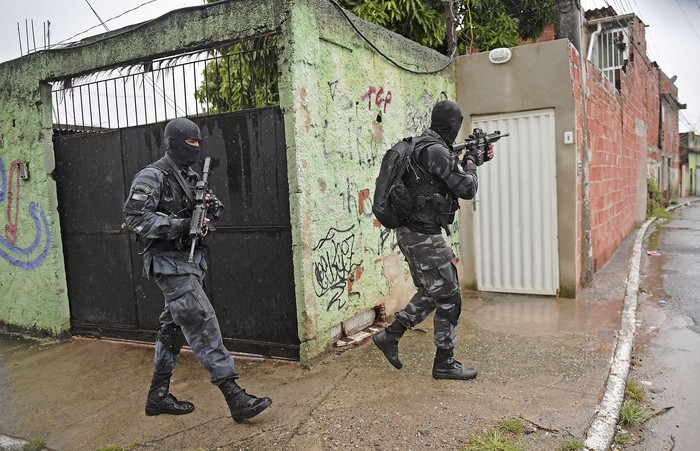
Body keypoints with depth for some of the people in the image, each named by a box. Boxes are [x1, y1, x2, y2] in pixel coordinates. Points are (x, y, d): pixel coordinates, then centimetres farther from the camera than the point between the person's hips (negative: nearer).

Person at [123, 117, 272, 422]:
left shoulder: (191, 176, 15)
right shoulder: (152, 176, -9)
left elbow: (202, 213, 22)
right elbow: (135, 218, -17)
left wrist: (212, 206, -2)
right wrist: (180, 225, -23)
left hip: (191, 260, 9)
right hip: (170, 263, -9)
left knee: (174, 328, 14)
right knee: (203, 325, -12)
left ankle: (158, 396, 28)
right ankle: (235, 398, -11)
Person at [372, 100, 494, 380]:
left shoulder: (421, 146, 14)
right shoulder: (436, 151, -18)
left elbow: (450, 176, 28)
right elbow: (467, 188, -14)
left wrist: (478, 159, 27)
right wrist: (470, 163, 5)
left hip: (411, 233, 10)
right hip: (424, 235, -10)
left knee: (431, 293, 21)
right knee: (448, 297, 2)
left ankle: (390, 336, 25)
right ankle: (444, 363, 14)